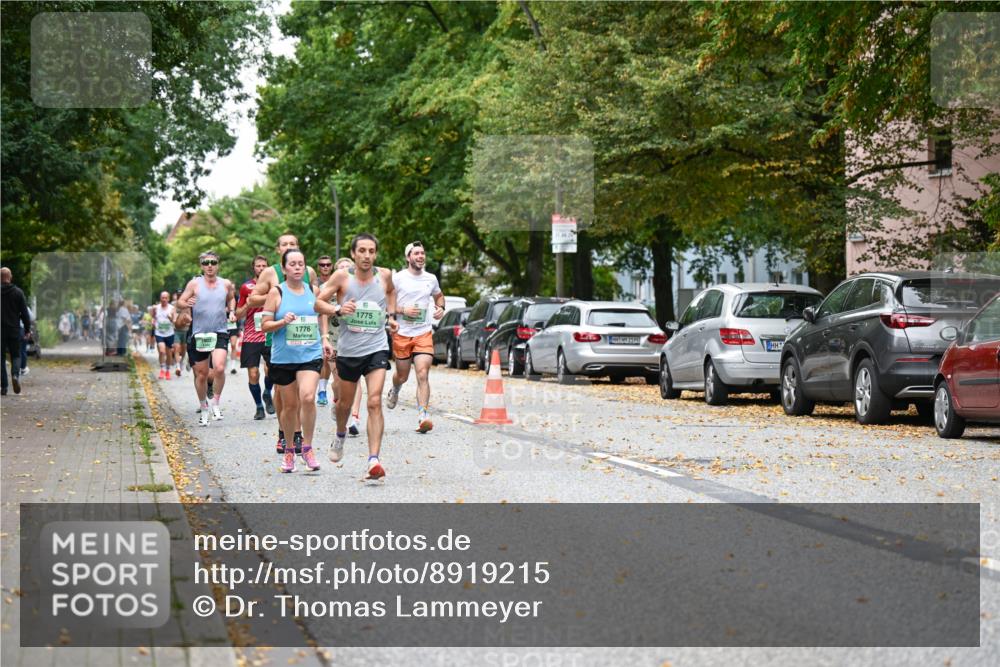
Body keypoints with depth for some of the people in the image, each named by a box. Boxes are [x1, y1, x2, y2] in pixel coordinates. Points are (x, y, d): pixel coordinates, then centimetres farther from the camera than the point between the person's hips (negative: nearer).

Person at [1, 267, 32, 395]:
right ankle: (15, 374, -16)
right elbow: (25, 313, -1)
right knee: (16, 355, 13)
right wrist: (27, 329, 8)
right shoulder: (18, 292, -2)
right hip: (14, 330, 0)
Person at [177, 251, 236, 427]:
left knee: (219, 368, -22)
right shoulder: (194, 284, -2)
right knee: (201, 375, 7)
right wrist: (187, 304, -23)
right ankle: (203, 408, 27)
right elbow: (180, 301, 0)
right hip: (199, 334, 0)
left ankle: (216, 402, -1)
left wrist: (231, 311, 5)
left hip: (220, 333, 0)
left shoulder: (226, 284, 4)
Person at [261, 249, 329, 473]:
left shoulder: (313, 290, 8)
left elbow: (321, 315, 25)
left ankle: (307, 447, -7)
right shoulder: (276, 292, -1)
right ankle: (289, 449, 27)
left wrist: (324, 338, 13)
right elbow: (264, 325, -1)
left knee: (308, 396, -20)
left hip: (311, 355, 1)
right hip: (283, 357, -1)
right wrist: (283, 322, -18)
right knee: (289, 405, 7)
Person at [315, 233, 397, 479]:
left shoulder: (384, 275, 0)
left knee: (374, 402, -16)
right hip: (348, 350, 1)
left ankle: (373, 460, -21)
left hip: (376, 349, 0)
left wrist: (391, 315, 12)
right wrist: (338, 310, -24)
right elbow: (318, 303, -6)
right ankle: (341, 435, 51)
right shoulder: (342, 276, -7)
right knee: (345, 402, 17)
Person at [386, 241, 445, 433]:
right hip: (402, 333, -1)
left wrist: (440, 307, 7)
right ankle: (394, 390, 50)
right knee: (402, 376, 13)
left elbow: (439, 295, 28)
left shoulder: (431, 279, 9)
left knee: (423, 374, -15)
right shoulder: (397, 278, -4)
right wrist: (402, 310, -16)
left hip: (424, 333, 1)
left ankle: (422, 416, -21)